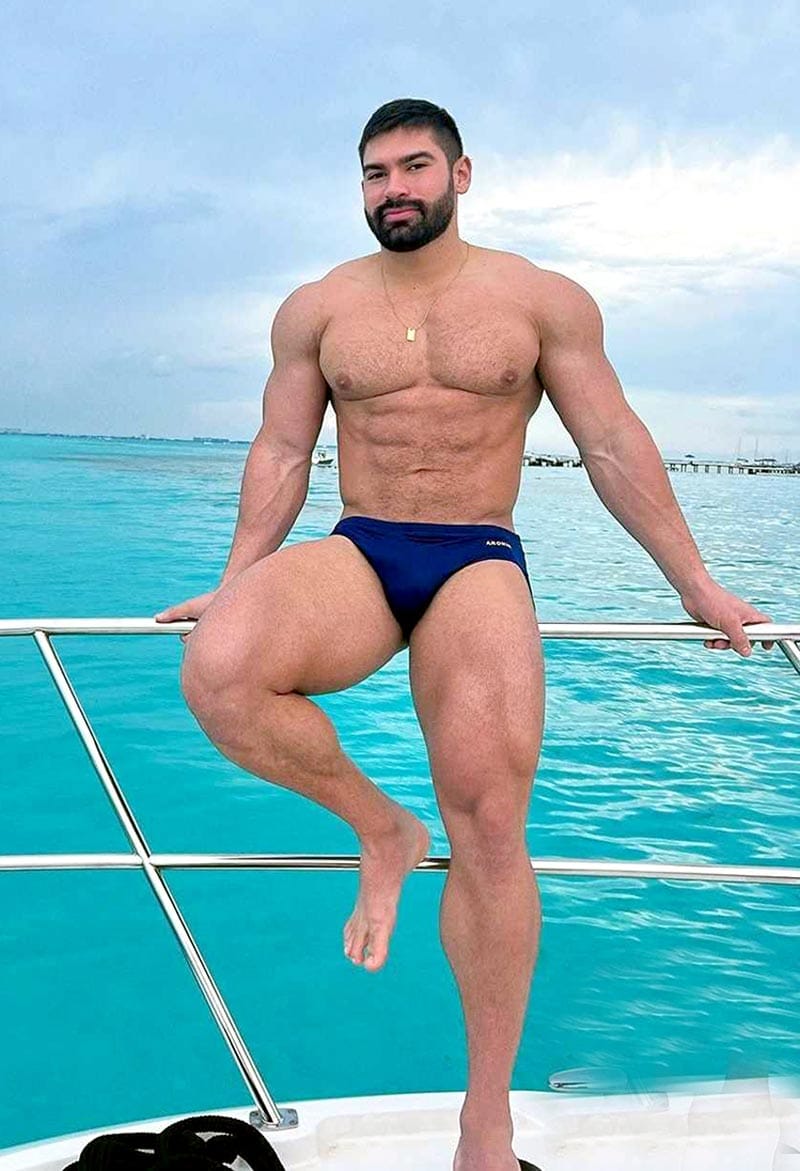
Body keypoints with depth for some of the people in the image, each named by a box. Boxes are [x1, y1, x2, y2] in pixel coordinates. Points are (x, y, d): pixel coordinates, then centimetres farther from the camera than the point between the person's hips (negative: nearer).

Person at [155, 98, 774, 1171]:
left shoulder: (542, 299, 6)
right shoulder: (316, 309, 11)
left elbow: (615, 448, 7)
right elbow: (282, 455, 13)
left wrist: (696, 586, 6)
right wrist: (234, 586, 7)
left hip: (479, 561, -1)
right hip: (353, 557, 2)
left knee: (487, 818, -17)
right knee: (218, 672, -31)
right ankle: (380, 828, -3)